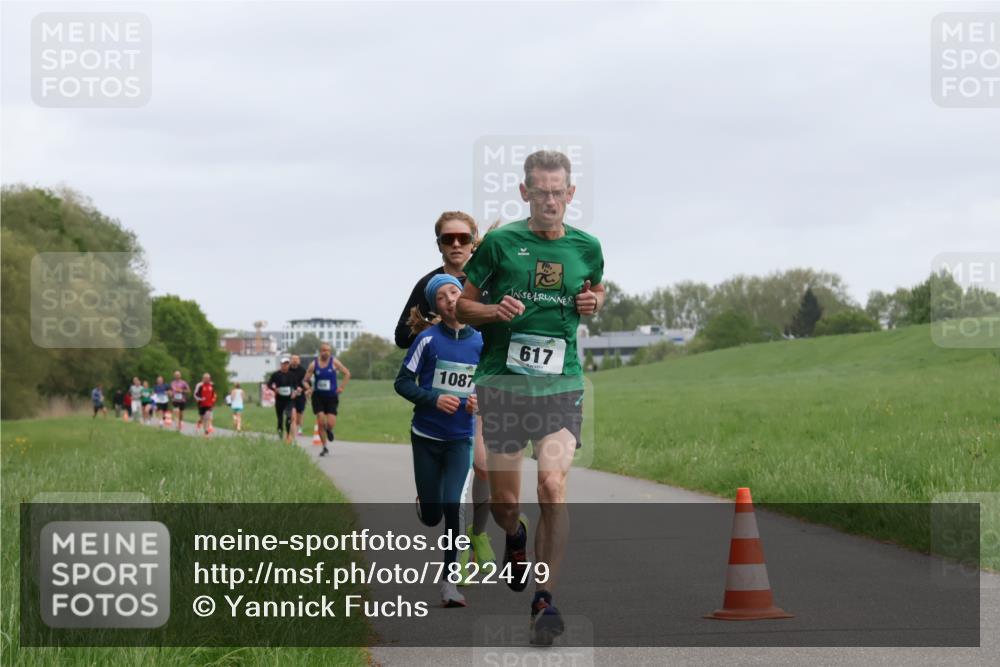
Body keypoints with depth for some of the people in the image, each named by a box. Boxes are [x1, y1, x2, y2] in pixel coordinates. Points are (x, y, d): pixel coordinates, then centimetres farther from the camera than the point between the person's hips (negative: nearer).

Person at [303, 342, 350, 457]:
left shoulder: (334, 362, -3)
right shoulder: (314, 364, -1)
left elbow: (347, 374, 4)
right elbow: (305, 380, 5)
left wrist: (341, 387, -4)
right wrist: (309, 388, -15)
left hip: (332, 397, -1)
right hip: (318, 397, 1)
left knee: (330, 424, -10)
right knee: (321, 422, -9)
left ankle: (329, 431, 29)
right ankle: (324, 448, 4)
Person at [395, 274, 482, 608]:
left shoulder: (481, 343, -1)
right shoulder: (428, 340, -7)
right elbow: (403, 382, -4)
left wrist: (481, 401, -11)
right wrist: (434, 399, -19)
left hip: (461, 439, 0)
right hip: (426, 438, 0)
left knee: (453, 507, -15)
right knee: (432, 516, 6)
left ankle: (449, 581, -7)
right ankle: (424, 503, 44)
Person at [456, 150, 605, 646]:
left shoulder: (587, 247, 6)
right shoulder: (500, 243, -1)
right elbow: (461, 306, 7)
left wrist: (593, 302, 4)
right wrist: (494, 311, -14)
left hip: (561, 385, 1)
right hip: (501, 382, 0)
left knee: (553, 485, -18)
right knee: (504, 503, 5)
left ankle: (545, 600, -9)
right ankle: (516, 537, 43)